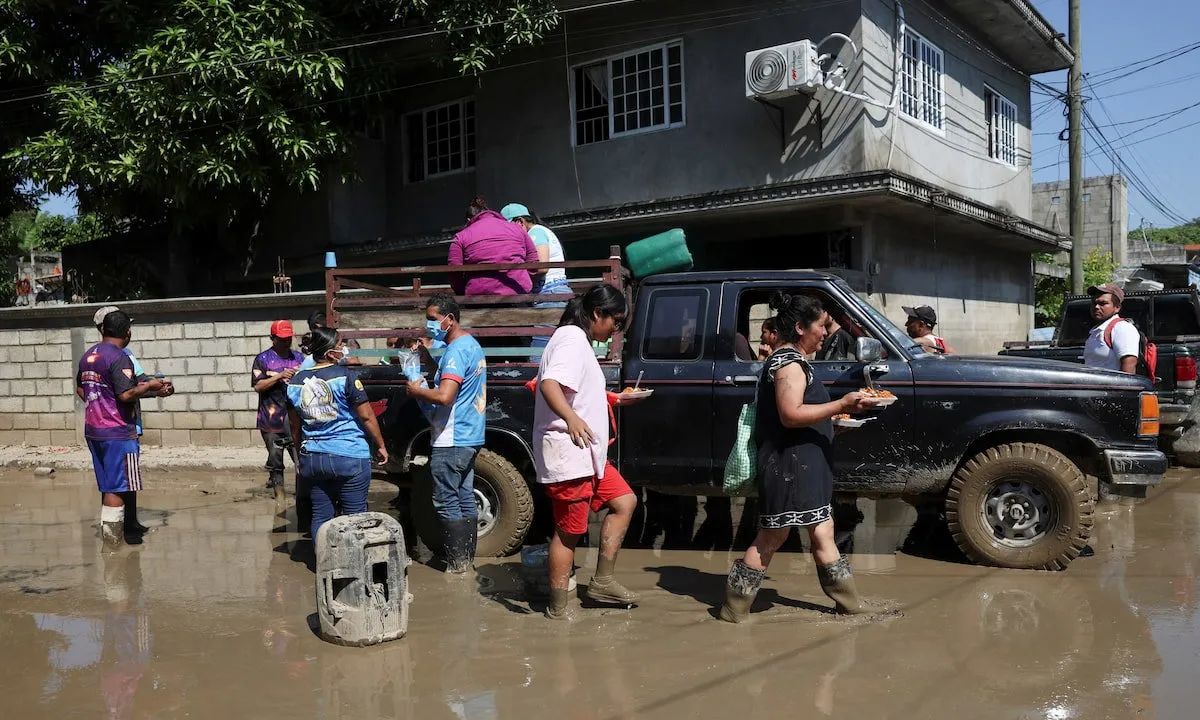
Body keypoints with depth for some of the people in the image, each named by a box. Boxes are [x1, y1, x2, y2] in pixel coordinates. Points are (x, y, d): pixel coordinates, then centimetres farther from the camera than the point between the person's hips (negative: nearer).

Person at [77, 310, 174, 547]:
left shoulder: (88, 356, 11)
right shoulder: (119, 357, -16)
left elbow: (80, 390, 21)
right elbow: (126, 394, -24)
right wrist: (150, 385, -10)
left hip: (93, 430, 9)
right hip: (118, 432, -9)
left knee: (108, 486, 15)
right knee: (118, 487, -2)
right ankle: (113, 537, -1)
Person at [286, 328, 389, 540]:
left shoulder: (295, 383, 5)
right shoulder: (345, 376, -11)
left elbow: (295, 428, 13)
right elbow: (366, 416, -9)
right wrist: (380, 446, 2)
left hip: (312, 458, 5)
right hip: (350, 457, -5)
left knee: (320, 516, 12)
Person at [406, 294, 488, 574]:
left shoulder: (456, 350, -18)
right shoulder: (472, 345, 15)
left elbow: (444, 396, -28)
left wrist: (416, 391, -10)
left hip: (451, 441, -10)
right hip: (469, 436, 10)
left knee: (447, 503, -3)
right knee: (465, 500, 14)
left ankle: (456, 564, 2)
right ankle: (468, 558, 20)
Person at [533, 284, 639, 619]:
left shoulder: (580, 341, 19)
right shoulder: (572, 338, -14)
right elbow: (549, 384, -31)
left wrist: (614, 399, 46)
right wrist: (571, 419, -47)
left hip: (586, 455, 11)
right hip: (567, 454, -11)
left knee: (624, 501, 14)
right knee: (569, 532, -4)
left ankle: (602, 581, 16)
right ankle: (558, 612, 6)